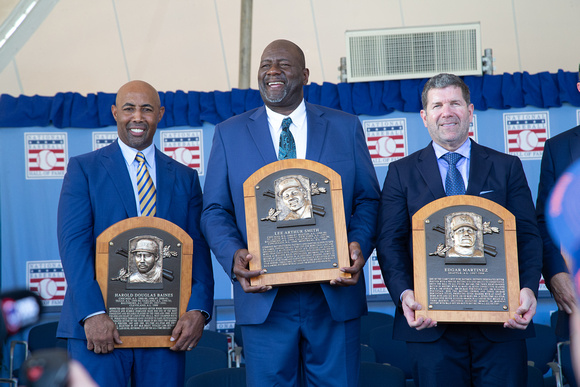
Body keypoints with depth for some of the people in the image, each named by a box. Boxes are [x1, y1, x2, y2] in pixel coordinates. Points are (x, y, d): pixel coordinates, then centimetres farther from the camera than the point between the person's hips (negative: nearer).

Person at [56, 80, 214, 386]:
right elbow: (73, 243, -4)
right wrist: (93, 313, -16)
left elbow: (198, 248, 8)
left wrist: (198, 310, -8)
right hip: (97, 324, -2)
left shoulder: (185, 178, 15)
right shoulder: (83, 169, 7)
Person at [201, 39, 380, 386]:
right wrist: (234, 256, -12)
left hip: (334, 295, 0)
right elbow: (215, 210, 7)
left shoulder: (346, 128, 9)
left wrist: (360, 246, -12)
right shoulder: (229, 134, 9)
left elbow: (368, 199, 7)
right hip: (263, 299, 0)